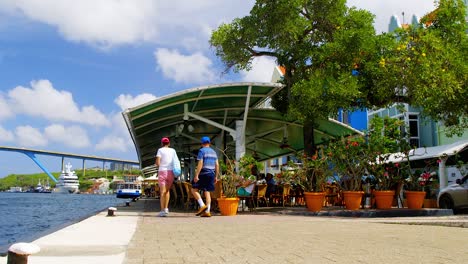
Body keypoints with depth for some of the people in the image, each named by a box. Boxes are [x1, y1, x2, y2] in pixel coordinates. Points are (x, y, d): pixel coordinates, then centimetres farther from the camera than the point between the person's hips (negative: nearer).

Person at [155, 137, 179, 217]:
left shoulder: (160, 150, -1)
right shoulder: (173, 150, 10)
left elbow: (157, 163, -9)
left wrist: (159, 165, 11)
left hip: (162, 171, -4)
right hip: (171, 172, 4)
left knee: (162, 191, -1)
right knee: (167, 190, 18)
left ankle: (163, 210, -6)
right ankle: (166, 208, 13)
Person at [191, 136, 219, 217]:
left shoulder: (202, 151, -4)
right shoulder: (213, 152, 16)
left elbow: (200, 164, -14)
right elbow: (217, 165, 14)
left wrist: (196, 175, -15)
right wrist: (216, 176, 18)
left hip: (203, 173, -6)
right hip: (211, 174, 6)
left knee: (194, 189, 3)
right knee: (207, 192, 7)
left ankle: (202, 205, -10)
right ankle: (207, 211, 1)